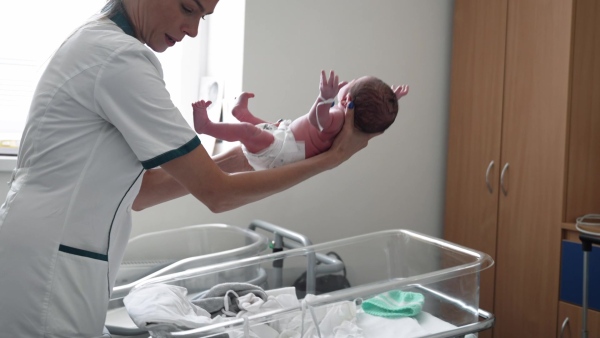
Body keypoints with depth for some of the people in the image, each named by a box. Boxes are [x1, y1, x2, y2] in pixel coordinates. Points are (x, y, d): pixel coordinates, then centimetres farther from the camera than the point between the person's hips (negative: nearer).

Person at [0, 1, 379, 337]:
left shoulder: (96, 44, 11)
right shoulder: (121, 57, -18)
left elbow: (138, 193, 10)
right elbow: (217, 194, -16)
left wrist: (231, 161, 5)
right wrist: (331, 157, -9)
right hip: (43, 282, -9)